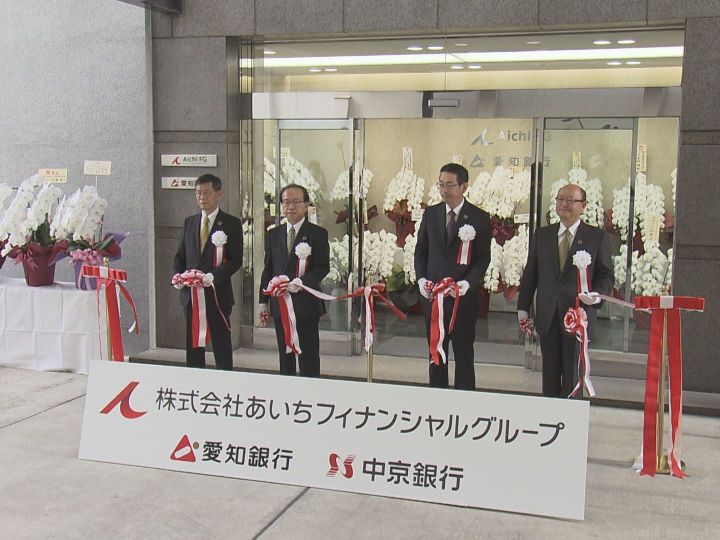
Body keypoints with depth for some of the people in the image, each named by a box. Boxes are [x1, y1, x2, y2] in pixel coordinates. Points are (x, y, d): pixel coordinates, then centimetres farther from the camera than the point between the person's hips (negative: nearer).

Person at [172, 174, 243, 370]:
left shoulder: (231, 223, -2)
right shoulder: (189, 222, 14)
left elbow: (236, 260, -8)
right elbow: (180, 256, 16)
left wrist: (213, 276, -21)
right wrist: (177, 276, -4)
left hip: (217, 294, -5)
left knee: (222, 347, 1)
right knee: (193, 346, 9)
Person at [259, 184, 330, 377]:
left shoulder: (318, 234, -3)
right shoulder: (273, 234, 12)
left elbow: (323, 267, -8)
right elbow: (268, 269, 14)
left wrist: (302, 281, -25)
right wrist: (263, 301, 9)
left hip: (306, 304, -5)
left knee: (309, 357, 1)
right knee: (285, 356, 13)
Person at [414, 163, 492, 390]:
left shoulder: (479, 218, -3)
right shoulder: (430, 214, 7)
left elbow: (483, 258, -5)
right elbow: (420, 250, 11)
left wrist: (467, 283, -20)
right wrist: (421, 279, -5)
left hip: (464, 296, -3)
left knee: (464, 354, 5)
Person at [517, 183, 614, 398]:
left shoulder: (597, 237, 3)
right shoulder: (542, 235, 12)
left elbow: (606, 275, 3)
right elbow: (530, 273, 12)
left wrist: (597, 295, -17)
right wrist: (523, 307, 7)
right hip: (547, 317, 3)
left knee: (572, 376, 0)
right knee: (550, 374, 9)